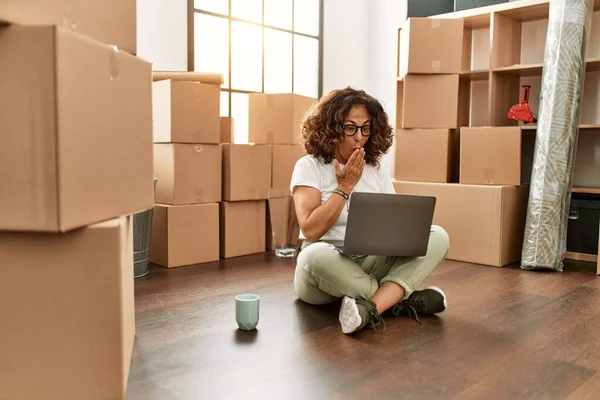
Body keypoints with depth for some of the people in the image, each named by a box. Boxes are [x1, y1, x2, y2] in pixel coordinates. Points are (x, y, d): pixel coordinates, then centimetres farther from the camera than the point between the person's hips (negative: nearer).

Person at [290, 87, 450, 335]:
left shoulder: (377, 170, 9)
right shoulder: (309, 167, -5)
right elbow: (310, 230, -17)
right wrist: (344, 187, -14)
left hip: (373, 262, 5)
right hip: (327, 266, -4)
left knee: (437, 236, -15)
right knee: (316, 256, -40)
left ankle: (371, 308, -35)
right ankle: (401, 299, -21)